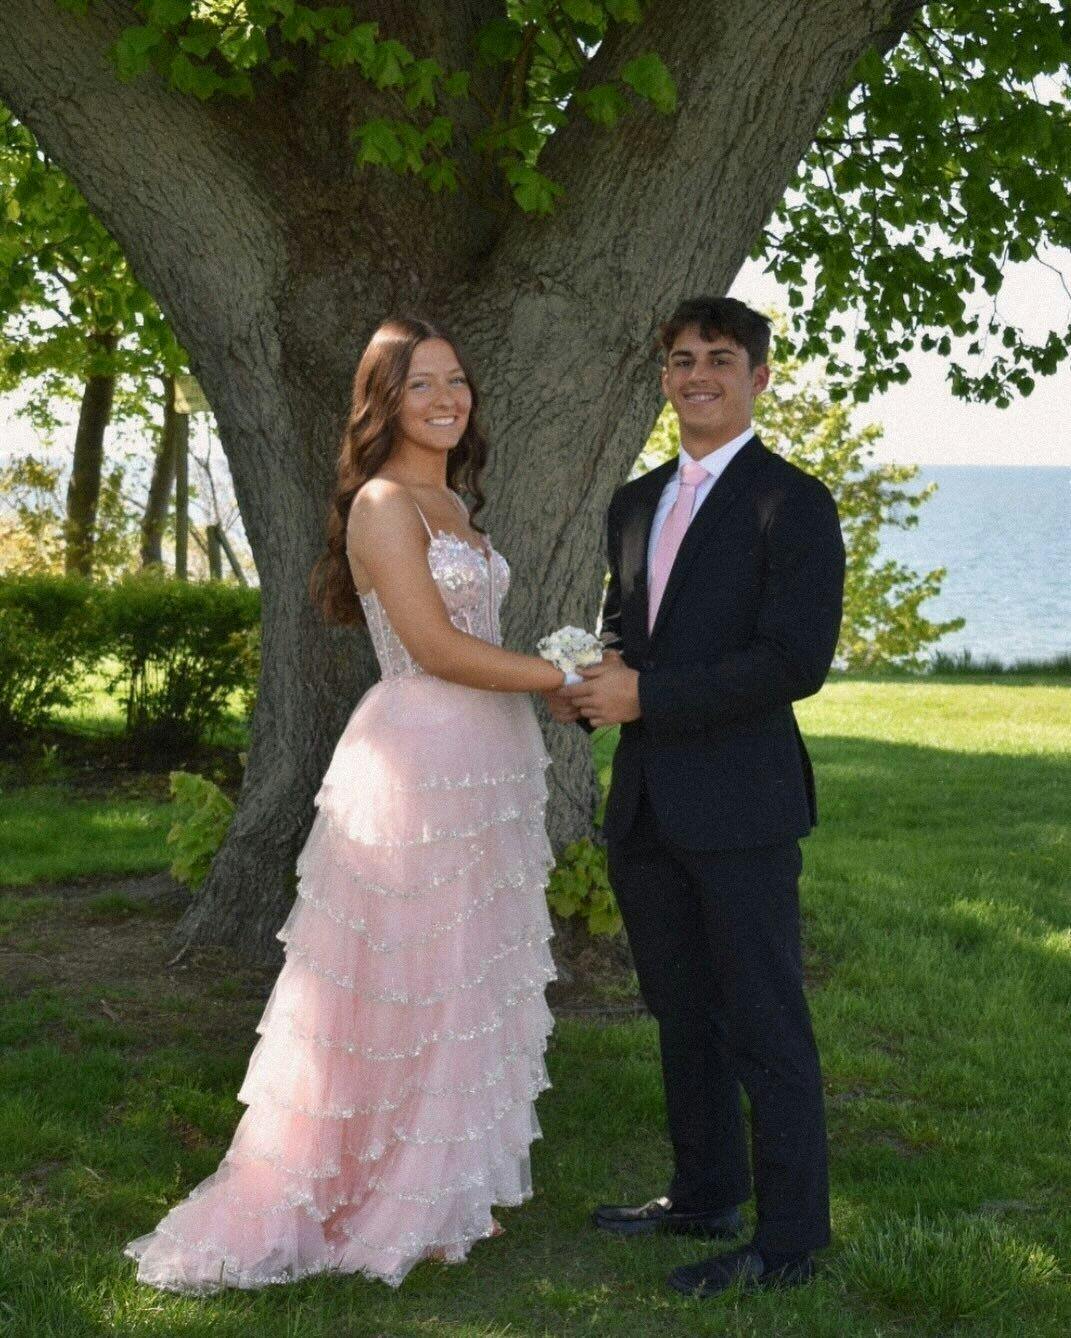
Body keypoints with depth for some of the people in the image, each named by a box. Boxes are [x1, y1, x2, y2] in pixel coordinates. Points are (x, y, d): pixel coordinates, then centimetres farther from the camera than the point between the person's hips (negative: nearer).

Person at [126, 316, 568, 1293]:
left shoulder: (452, 504, 16)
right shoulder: (384, 502, -12)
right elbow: (436, 647, -18)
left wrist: (561, 674, 5)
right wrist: (565, 677, -13)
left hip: (486, 758, 9)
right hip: (421, 760, -9)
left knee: (469, 982, 14)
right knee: (408, 985, 0)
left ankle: (445, 1193, 25)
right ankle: (389, 1208, 13)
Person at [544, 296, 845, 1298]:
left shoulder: (792, 503, -9)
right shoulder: (636, 503, 15)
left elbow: (796, 660, -18)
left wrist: (646, 693, -19)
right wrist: (587, 689, 2)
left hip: (740, 803, -8)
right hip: (648, 804, 8)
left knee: (765, 1023, -1)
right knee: (682, 1011, 18)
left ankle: (789, 1241, 8)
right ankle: (703, 1195, 32)